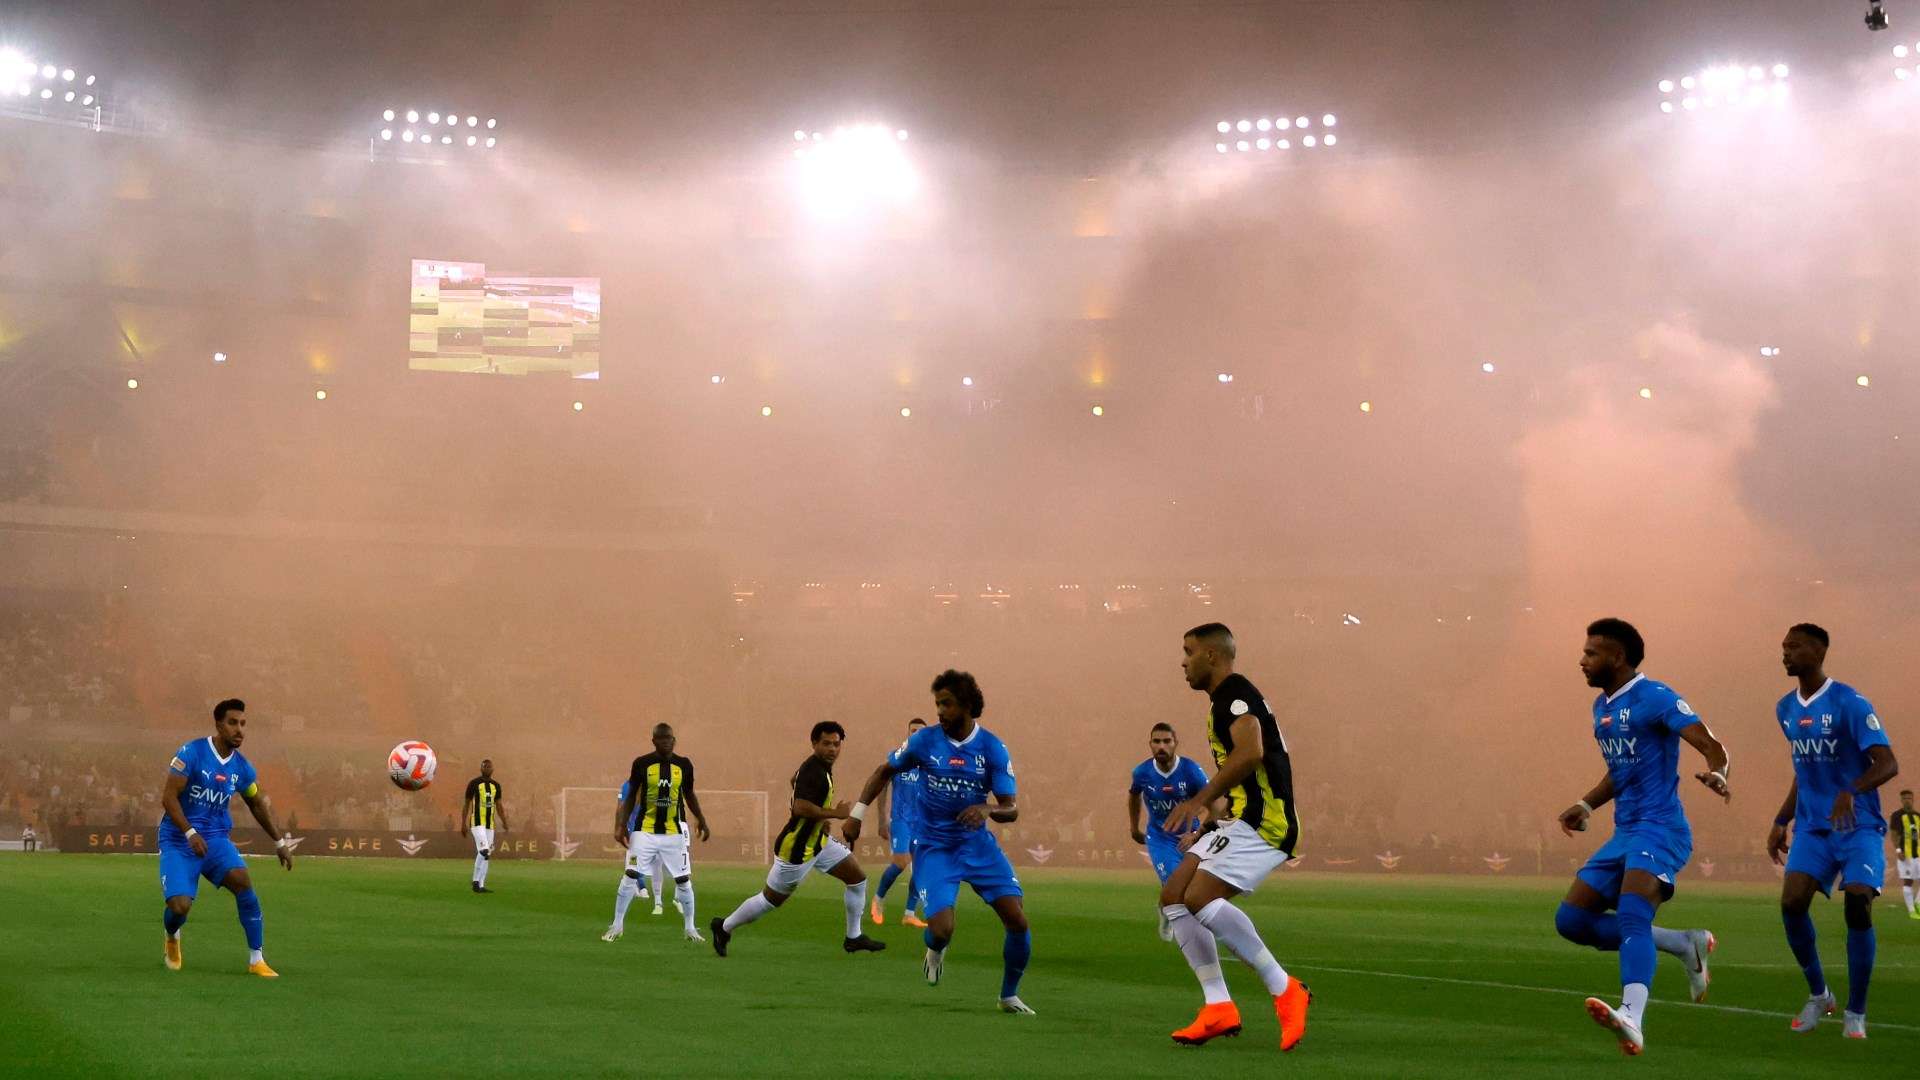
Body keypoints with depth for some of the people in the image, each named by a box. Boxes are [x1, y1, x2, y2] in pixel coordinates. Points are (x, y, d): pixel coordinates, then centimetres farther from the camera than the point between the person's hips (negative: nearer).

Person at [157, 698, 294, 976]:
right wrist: (191, 834, -26)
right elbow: (168, 797, -16)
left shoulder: (242, 767, 2)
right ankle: (172, 938, 23)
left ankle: (257, 959, -15)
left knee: (242, 880, -23)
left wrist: (279, 842, 18)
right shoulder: (192, 753, -14)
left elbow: (258, 804, 18)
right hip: (178, 841, -4)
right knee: (180, 905, -17)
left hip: (215, 838, 4)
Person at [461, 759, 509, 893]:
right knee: (484, 852, -18)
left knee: (485, 855, 4)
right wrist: (463, 824, -7)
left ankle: (479, 885, 7)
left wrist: (504, 824, 9)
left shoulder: (496, 785, 10)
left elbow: (499, 806, 16)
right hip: (477, 823, -6)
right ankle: (477, 882, -6)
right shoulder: (474, 783, -5)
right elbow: (466, 804, -2)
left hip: (490, 824, 6)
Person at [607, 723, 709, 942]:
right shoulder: (642, 763, -5)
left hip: (674, 833, 2)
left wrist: (701, 820, 6)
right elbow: (631, 797, 3)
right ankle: (617, 926, 6)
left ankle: (689, 928, 17)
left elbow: (689, 795, 14)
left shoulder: (684, 765, 0)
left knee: (684, 880, 3)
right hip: (645, 831, -2)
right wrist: (621, 826, -1)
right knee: (631, 876, -6)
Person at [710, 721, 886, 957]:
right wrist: (835, 813, -27)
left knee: (858, 877, 6)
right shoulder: (813, 772, -26)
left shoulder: (821, 766, 5)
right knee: (770, 900, 4)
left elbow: (794, 781, 24)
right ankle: (724, 927, 25)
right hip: (797, 848, -10)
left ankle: (854, 938, 16)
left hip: (818, 840, 10)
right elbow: (801, 808, -37)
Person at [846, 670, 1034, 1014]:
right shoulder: (925, 740, -8)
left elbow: (1011, 810, -10)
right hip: (934, 847, -1)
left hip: (977, 844, 1)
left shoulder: (992, 748, -8)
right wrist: (858, 813, 3)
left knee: (1018, 921, -11)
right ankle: (935, 950, 22)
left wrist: (987, 809, -32)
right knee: (941, 929, -19)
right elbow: (884, 772, 9)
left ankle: (1009, 996, 13)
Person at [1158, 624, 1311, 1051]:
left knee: (1200, 897, -23)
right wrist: (1209, 804, 29)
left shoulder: (1235, 692, -10)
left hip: (1263, 822, -11)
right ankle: (1219, 1008, 2)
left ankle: (1285, 990, -15)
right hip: (1241, 822, 11)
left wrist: (1200, 800, -24)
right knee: (1173, 896, 4)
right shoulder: (1224, 700, 21)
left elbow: (1251, 752, -27)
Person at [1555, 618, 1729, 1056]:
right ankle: (1686, 945, 12)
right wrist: (1586, 805, 19)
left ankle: (1632, 1019, -49)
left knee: (1632, 915, -31)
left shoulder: (1653, 697, -9)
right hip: (1624, 832, 10)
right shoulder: (1601, 707, 17)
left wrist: (1715, 774, -39)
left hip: (1659, 828, -9)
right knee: (1571, 920, 4)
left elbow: (1712, 747, -18)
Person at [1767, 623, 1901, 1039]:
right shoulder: (1786, 709, 9)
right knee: (1791, 902, -13)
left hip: (1859, 826, -5)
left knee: (1858, 907, -17)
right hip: (1813, 828, 5)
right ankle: (1818, 994, 9)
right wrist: (1781, 821, 16)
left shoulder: (1849, 703, -13)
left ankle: (1855, 1015, -2)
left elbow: (1887, 764, -20)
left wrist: (1851, 792, -37)